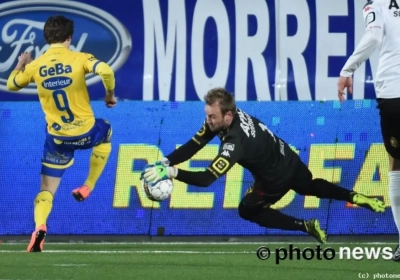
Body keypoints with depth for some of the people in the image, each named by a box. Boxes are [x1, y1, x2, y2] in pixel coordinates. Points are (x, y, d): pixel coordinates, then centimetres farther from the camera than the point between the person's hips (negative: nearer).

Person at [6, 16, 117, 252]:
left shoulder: (35, 66, -4)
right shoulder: (79, 59, -11)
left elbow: (12, 85, 12)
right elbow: (106, 71, -27)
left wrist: (21, 64, 31)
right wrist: (110, 96, -8)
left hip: (58, 138, 1)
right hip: (86, 132, -1)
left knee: (47, 189, 10)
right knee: (106, 134, 36)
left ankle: (40, 226, -19)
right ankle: (87, 187, 30)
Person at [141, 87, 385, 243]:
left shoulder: (235, 142, -41)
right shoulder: (222, 116, -18)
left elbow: (207, 179, -46)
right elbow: (193, 145, -14)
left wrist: (171, 172, -49)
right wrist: (165, 162, -26)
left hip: (277, 178, -8)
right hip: (289, 161, 8)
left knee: (248, 211, 13)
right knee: (310, 187, 34)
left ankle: (306, 226, 11)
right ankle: (357, 197, 34)